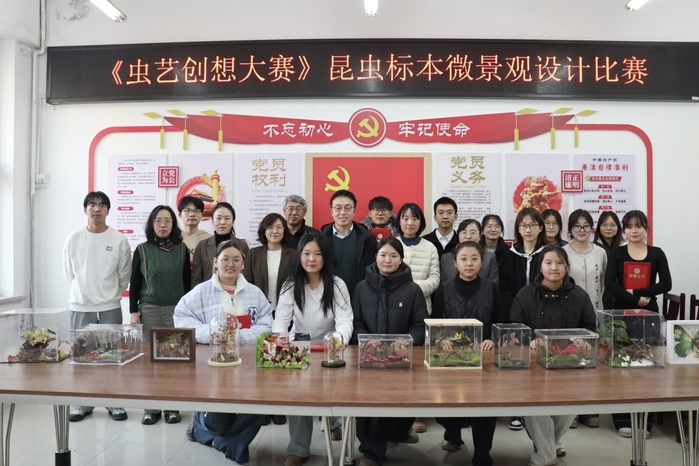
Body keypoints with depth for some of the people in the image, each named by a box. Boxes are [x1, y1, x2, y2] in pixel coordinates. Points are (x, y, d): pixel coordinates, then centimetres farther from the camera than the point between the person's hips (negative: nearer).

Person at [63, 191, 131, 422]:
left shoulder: (119, 240, -4)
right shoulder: (73, 239, 2)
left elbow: (124, 276, 2)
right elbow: (69, 274, 9)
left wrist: (109, 295, 6)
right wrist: (86, 292, 10)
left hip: (110, 308, -1)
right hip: (80, 307, 2)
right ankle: (82, 403, 21)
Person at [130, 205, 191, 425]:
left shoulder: (182, 249, 3)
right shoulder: (142, 250, 2)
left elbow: (187, 281, 6)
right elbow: (134, 283, 4)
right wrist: (133, 310, 0)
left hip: (176, 309, 0)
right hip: (149, 309, 0)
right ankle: (151, 407, 14)